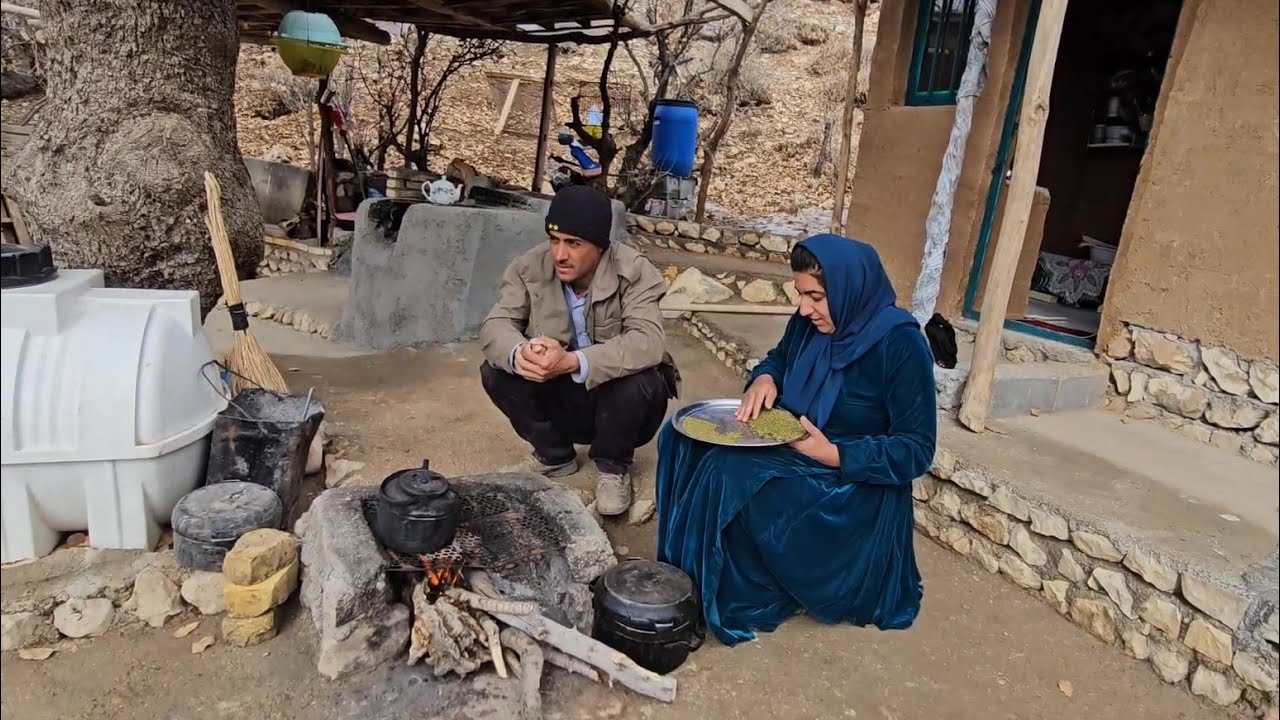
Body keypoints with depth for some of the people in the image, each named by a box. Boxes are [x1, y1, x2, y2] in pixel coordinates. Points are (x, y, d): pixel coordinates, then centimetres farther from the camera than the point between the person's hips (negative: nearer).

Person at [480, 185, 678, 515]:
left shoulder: (634, 271, -22)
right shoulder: (530, 267, -12)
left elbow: (648, 342, -35)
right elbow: (496, 324, -17)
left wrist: (573, 361, -49)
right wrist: (518, 353, -42)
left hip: (616, 397, -3)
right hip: (558, 397, 3)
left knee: (641, 382, -34)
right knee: (495, 372, -18)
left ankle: (614, 466, -2)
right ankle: (554, 454, 7)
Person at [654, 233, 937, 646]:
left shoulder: (900, 345, -21)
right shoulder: (811, 322, -2)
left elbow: (916, 450, -18)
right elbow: (779, 358, 19)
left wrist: (835, 455, -27)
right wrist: (765, 378, -5)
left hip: (854, 484, -7)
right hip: (793, 447, 8)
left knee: (729, 473, -29)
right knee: (685, 438, -9)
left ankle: (732, 596, -7)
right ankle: (688, 569, -2)